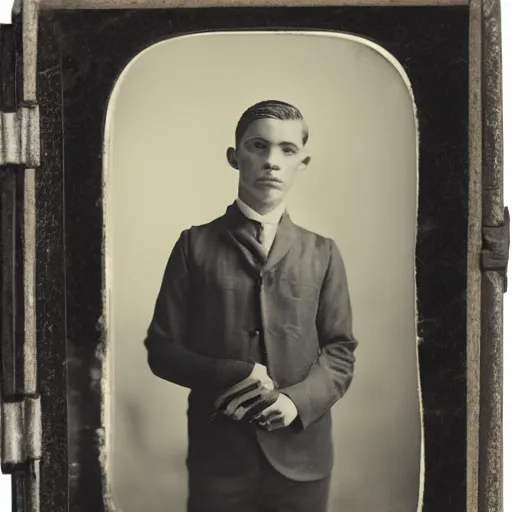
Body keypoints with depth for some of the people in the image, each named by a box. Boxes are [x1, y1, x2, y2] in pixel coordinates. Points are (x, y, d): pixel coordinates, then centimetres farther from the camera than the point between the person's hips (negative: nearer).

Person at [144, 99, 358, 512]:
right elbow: (162, 347, 3)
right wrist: (227, 377, -13)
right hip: (218, 453, -1)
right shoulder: (195, 245, 4)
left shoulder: (322, 253, 9)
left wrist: (299, 400, -12)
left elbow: (340, 350, 6)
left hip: (301, 454, 2)